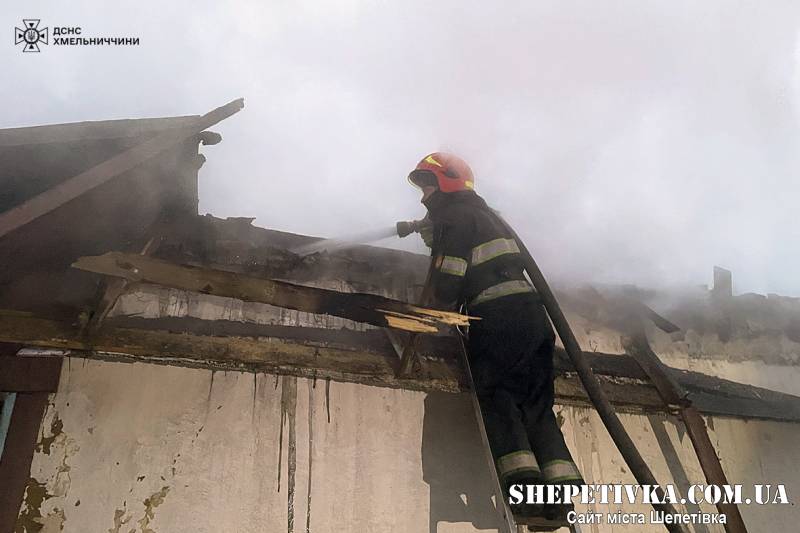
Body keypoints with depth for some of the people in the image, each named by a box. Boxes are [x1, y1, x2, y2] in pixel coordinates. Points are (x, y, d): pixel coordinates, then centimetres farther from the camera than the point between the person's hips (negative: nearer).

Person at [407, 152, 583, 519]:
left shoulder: (455, 217, -1)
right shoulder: (487, 215, 27)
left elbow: (448, 282, -9)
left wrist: (433, 316, 7)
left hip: (498, 316, -8)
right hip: (532, 311, 8)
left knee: (495, 396, -5)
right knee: (535, 402, 6)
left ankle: (522, 478, -17)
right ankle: (561, 484, -3)